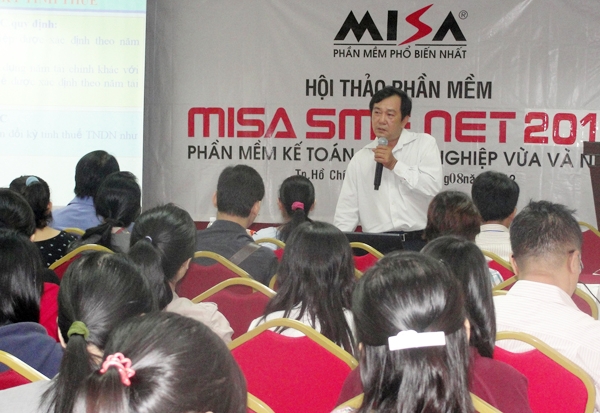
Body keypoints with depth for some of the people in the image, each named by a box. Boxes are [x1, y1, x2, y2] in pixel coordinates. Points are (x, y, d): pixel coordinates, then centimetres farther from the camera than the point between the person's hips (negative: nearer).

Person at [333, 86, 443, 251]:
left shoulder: (425, 143, 10)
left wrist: (395, 165, -5)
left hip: (418, 243, -2)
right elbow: (346, 214, 14)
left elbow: (433, 188, -5)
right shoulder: (360, 158, 16)